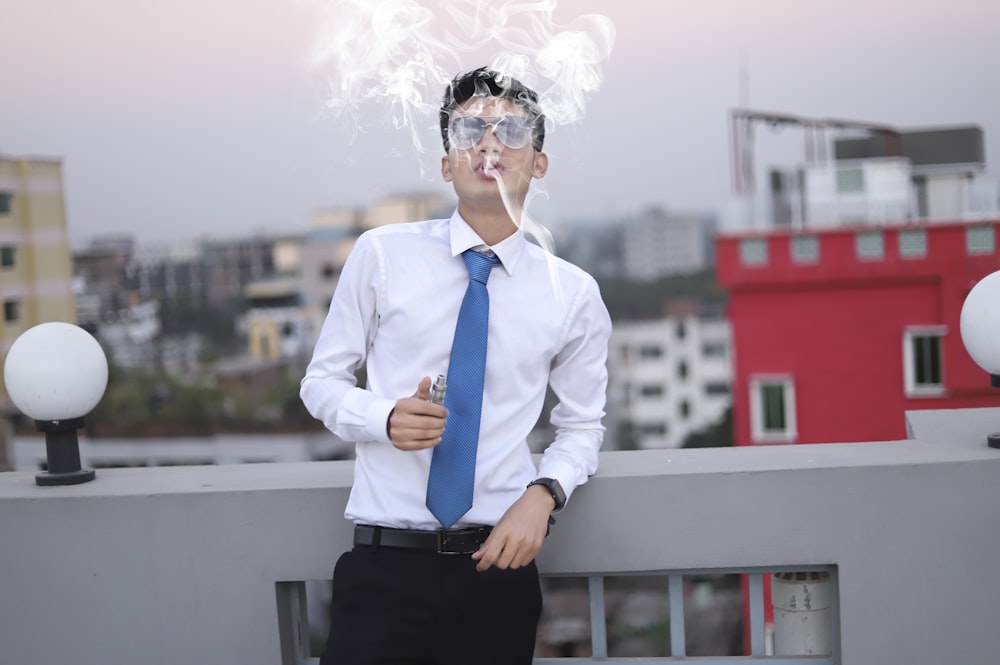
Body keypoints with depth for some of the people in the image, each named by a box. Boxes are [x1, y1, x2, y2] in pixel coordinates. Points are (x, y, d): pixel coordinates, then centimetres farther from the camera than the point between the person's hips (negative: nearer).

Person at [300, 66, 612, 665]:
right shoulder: (383, 253, -1)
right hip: (385, 564, -1)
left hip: (499, 564, 2)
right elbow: (322, 381, 6)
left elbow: (582, 425, 12)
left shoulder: (574, 293, 3)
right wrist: (385, 418, -15)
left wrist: (543, 494, -8)